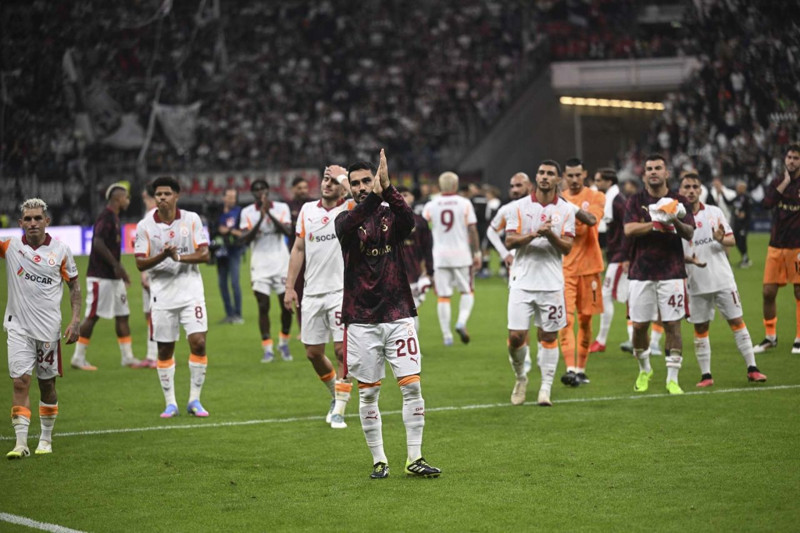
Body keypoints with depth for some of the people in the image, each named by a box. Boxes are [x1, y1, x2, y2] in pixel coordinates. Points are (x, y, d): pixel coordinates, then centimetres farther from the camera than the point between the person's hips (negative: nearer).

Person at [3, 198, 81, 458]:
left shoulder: (61, 250, -2)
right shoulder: (10, 246, -3)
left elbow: (74, 285, 6)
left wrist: (75, 320, -1)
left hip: (49, 329, 1)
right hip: (18, 327, 0)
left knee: (47, 383, 10)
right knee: (20, 382, -9)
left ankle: (46, 439, 24)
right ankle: (21, 443, -9)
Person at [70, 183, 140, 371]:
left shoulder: (113, 217, 16)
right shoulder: (106, 217, -14)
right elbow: (98, 243, -24)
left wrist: (118, 268, 17)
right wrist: (116, 265, -22)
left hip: (113, 276, 10)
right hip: (100, 277, -10)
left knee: (122, 315, 9)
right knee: (92, 316, -4)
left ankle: (128, 357, 14)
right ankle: (78, 357, 2)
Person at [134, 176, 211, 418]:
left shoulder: (191, 219, 0)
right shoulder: (145, 226, -2)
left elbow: (204, 254, -4)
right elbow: (140, 263, -4)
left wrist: (179, 257, -20)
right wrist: (163, 255, -22)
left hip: (191, 291, 0)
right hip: (162, 294, 0)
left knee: (198, 342, -9)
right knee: (164, 350, 4)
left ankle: (194, 400, 4)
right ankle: (170, 403, 15)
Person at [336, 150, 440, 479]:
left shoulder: (391, 214, 5)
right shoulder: (346, 219, 3)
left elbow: (408, 220, -20)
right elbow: (349, 227, -23)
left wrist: (387, 188, -36)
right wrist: (374, 196, -39)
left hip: (398, 316, 0)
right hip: (361, 320, 0)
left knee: (412, 387, -5)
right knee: (368, 393, 3)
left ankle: (414, 458, 1)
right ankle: (379, 461, 13)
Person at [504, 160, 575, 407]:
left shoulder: (566, 210, 4)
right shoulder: (520, 206, 3)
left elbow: (567, 248, -1)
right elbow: (509, 241, -3)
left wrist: (550, 235, -19)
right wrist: (534, 234, -18)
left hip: (551, 282, 0)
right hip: (522, 281, 0)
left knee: (548, 336, 3)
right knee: (516, 336, -5)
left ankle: (545, 389, 10)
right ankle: (520, 378, 20)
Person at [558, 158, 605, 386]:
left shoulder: (596, 198, 3)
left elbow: (591, 220, -16)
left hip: (588, 266, 0)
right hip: (564, 267, 0)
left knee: (585, 319, 7)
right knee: (565, 319, -12)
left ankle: (581, 369, 18)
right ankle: (570, 368, -19)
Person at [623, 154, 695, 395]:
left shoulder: (678, 201, 6)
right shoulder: (636, 201, 5)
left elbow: (690, 233, -6)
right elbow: (629, 229, -11)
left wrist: (676, 221, -26)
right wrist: (657, 223, -21)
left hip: (671, 273, 0)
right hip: (641, 273, 0)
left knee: (673, 325, -4)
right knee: (639, 325, 5)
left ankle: (672, 379, 4)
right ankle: (644, 370, 28)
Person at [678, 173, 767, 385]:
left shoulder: (715, 212, 5)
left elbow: (732, 240, 7)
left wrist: (721, 239, -16)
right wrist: (688, 259, -22)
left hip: (723, 279, 1)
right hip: (697, 284, -1)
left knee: (736, 321, 1)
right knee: (700, 328, 3)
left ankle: (752, 369, 5)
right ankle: (705, 374, 11)